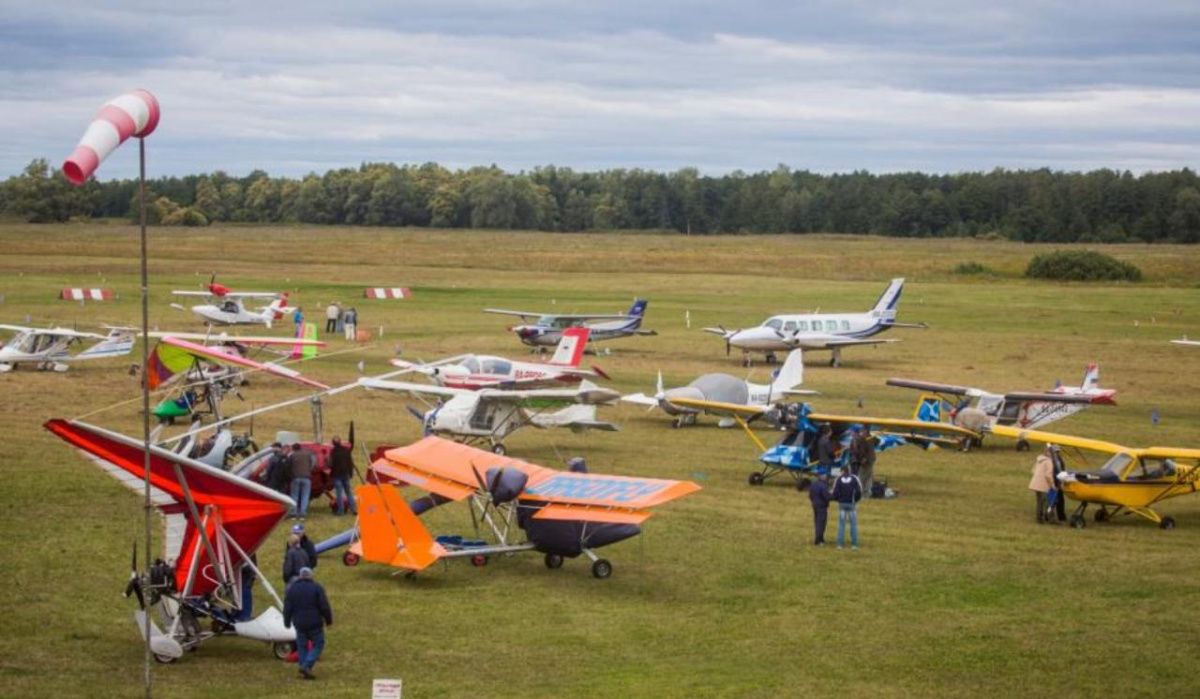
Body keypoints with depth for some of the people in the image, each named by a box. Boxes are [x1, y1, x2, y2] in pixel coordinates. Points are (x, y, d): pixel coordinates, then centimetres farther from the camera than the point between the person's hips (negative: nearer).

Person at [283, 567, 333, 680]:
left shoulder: (292, 589, 3)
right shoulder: (316, 588, -7)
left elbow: (287, 608, 5)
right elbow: (325, 607, -9)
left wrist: (287, 622, 17)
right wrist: (329, 620, 4)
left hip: (299, 624, 3)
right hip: (315, 624, -3)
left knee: (302, 646, 13)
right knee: (318, 645, 6)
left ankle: (304, 671, 10)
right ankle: (306, 666, -10)